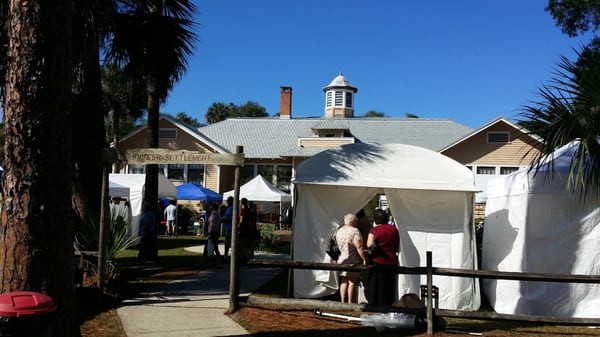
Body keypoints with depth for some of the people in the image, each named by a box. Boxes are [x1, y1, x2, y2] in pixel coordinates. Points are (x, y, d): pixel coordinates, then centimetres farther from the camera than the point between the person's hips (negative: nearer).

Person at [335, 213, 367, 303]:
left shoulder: (339, 231, 10)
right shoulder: (355, 231, -13)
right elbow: (359, 247, -18)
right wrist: (364, 258, -13)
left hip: (342, 258, 7)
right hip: (353, 259, -7)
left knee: (344, 281, 10)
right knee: (352, 281, -1)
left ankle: (343, 301, 11)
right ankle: (350, 302, 1)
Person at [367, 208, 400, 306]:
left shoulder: (374, 230, -8)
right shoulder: (394, 229, 5)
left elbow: (369, 245, -18)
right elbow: (398, 247, 12)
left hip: (378, 262, -3)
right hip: (392, 262, 3)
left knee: (375, 289, 7)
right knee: (389, 290, 10)